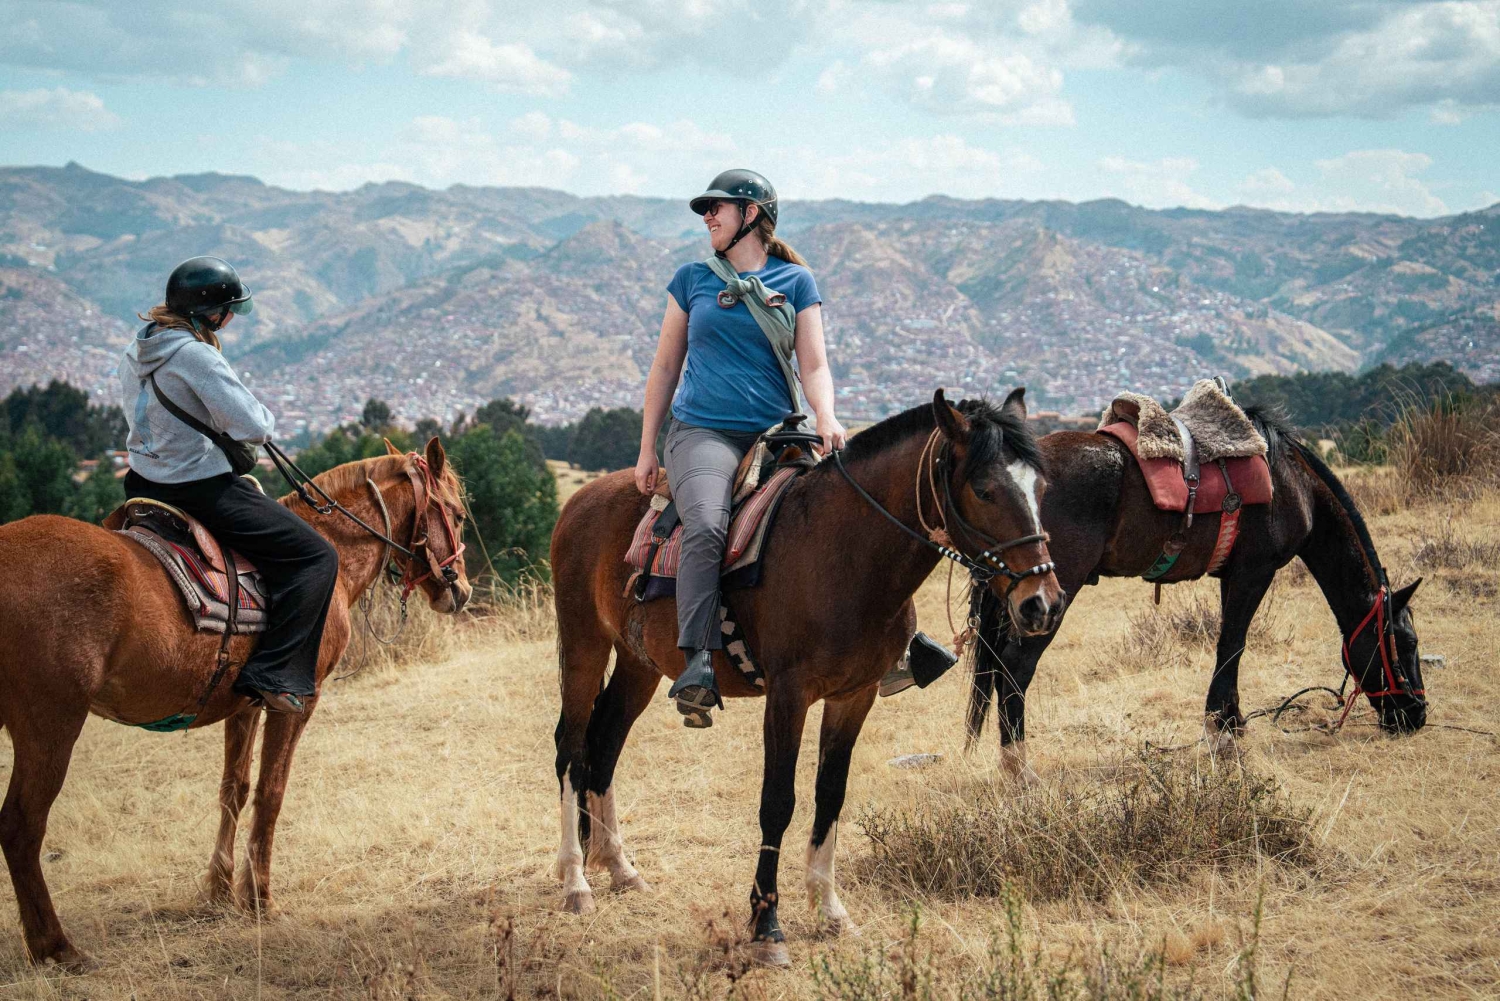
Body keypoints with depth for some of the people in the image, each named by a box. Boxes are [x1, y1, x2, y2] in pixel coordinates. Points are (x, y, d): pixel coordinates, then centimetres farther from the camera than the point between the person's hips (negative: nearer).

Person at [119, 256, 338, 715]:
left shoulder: (137, 348, 6)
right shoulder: (196, 355, -22)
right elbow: (254, 427, -25)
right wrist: (266, 418, -1)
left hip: (145, 483, 10)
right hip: (200, 490, -10)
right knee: (316, 556, -5)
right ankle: (272, 676, -12)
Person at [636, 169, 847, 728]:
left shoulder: (796, 282, 11)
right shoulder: (693, 279, 14)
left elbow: (814, 366, 4)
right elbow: (665, 367, 17)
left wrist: (826, 418, -17)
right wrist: (646, 450, 11)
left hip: (775, 431, 1)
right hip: (702, 431, -1)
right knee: (706, 525, -31)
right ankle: (698, 663, -36)